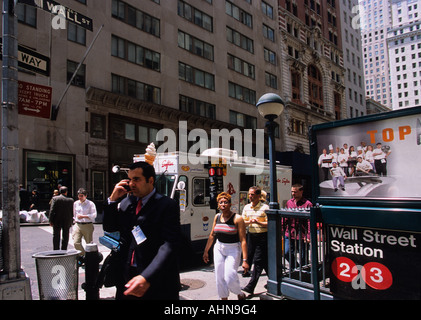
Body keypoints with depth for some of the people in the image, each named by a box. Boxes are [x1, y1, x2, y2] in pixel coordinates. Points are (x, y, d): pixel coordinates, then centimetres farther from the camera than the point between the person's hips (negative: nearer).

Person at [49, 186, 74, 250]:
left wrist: (51, 221, -4)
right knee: (65, 237, 10)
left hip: (57, 221, -1)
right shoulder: (70, 200, -1)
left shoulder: (55, 198, -5)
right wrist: (71, 222, 9)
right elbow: (72, 212, 1)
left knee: (56, 236, 10)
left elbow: (52, 210, -9)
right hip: (67, 221, 1)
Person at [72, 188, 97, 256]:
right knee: (76, 242, -11)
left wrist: (83, 216, -17)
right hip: (78, 225, 3)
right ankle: (83, 255, 7)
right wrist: (75, 220, 16)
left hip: (88, 225, -3)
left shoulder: (90, 204, -4)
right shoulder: (75, 203, 11)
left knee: (89, 243, 6)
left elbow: (94, 215, -12)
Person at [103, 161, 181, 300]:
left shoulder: (167, 205, -13)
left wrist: (146, 278, -31)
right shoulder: (126, 202, 6)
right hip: (126, 277, 5)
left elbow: (169, 245, -20)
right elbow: (109, 228, 12)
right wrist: (112, 200, -2)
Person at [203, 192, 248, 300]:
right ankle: (224, 298, 26)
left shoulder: (237, 218, -14)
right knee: (219, 277, 5)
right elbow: (212, 235, 15)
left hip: (233, 249, -5)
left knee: (229, 277, -10)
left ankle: (240, 294, 20)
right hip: (219, 248, 5)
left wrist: (245, 260, -20)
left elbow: (243, 240, -16)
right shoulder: (217, 217, 3)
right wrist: (206, 251, 20)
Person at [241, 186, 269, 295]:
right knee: (249, 258, 8)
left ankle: (250, 287, 1)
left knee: (258, 261, -4)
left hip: (262, 236, -6)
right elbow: (243, 222, 13)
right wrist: (249, 222, -8)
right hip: (251, 235, 6)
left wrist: (258, 222, -23)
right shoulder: (246, 207, 10)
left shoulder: (265, 207, -8)